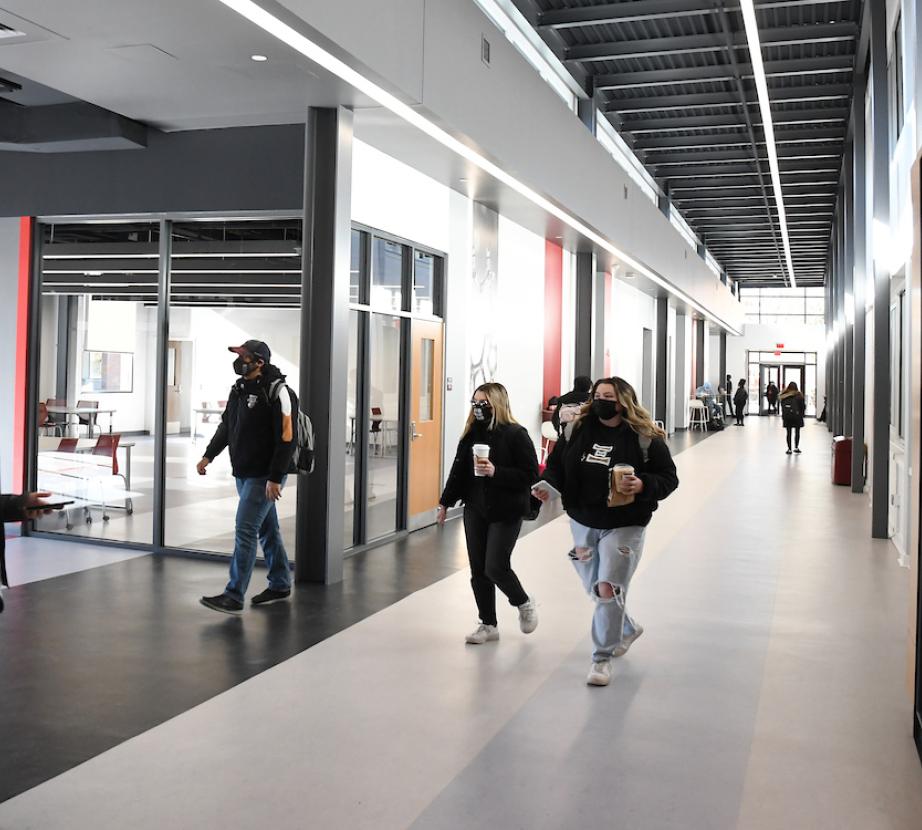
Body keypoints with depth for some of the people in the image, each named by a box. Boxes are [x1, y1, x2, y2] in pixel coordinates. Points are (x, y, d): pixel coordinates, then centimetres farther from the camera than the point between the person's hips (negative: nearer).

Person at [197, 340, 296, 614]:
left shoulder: (276, 391, -16)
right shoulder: (239, 389, 10)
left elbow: (286, 437, -19)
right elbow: (226, 426, 18)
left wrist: (275, 477, -21)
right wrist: (209, 455, 6)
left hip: (264, 476, -8)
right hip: (243, 473, 8)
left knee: (245, 531, -9)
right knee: (267, 529, 17)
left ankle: (234, 597, -4)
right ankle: (280, 586, 29)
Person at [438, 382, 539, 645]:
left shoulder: (516, 435, -12)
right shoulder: (472, 433, 7)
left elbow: (530, 475, -16)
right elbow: (458, 470, 13)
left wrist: (496, 472, -25)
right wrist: (446, 502, 14)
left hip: (506, 512, -6)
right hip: (475, 510, 6)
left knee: (495, 567, -9)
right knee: (478, 571, 7)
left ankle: (524, 603, 21)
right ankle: (488, 625, 21)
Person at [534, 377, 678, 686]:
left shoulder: (645, 437, -10)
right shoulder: (576, 430, 2)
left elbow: (669, 477, -7)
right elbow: (556, 465, 8)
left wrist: (642, 485, -27)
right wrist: (548, 485, -13)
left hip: (624, 526, -5)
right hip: (583, 522, 5)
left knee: (608, 589, -10)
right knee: (594, 587, 18)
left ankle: (602, 658, 6)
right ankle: (628, 628, 47)